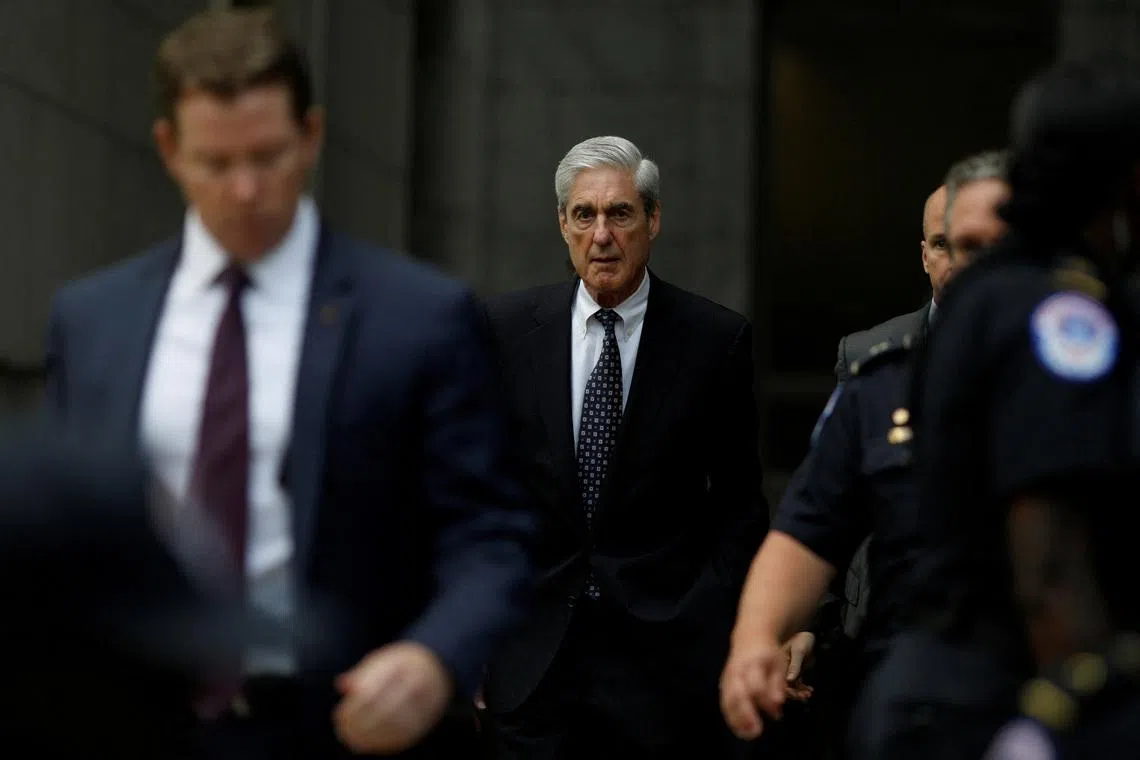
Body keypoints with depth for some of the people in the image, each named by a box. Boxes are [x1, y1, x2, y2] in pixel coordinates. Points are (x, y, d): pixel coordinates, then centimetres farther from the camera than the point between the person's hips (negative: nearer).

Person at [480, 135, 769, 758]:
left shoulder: (716, 339, 1)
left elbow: (739, 507, 5)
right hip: (532, 654, 1)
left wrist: (715, 631, -4)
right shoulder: (506, 328, 5)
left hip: (665, 656, -1)